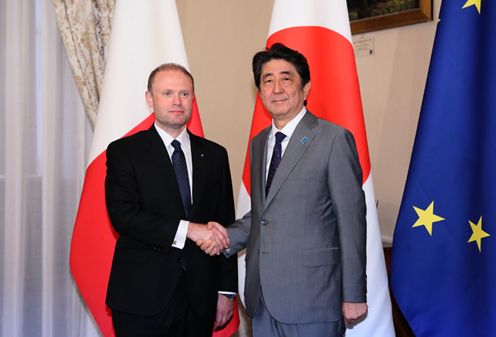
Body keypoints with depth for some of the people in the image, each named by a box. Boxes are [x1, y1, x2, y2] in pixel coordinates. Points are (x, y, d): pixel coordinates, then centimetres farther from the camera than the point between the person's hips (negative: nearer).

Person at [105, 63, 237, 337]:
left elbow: (225, 224, 8)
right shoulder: (124, 152, 0)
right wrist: (186, 229, -21)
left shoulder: (214, 155, 9)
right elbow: (122, 214, -13)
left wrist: (226, 291, 5)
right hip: (142, 297, -2)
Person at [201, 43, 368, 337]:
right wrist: (229, 237, 0)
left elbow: (351, 221, -10)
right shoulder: (258, 143, 12)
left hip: (311, 296, -6)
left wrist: (354, 296, -9)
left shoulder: (334, 139, -9)